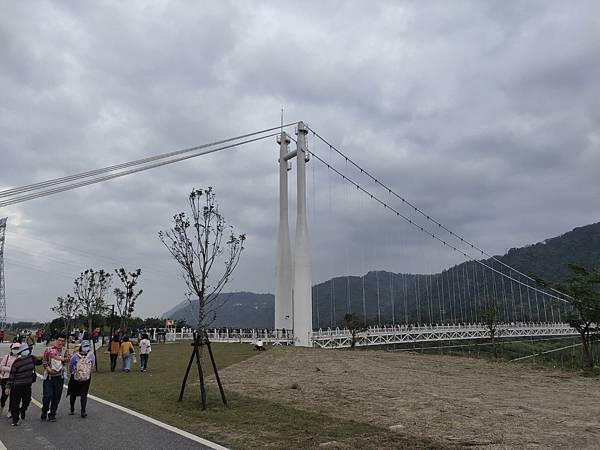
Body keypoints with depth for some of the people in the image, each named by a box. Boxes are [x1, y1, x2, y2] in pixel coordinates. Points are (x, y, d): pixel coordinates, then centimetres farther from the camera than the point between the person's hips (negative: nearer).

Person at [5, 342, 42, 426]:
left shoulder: (32, 358, 2)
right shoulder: (16, 362, -11)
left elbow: (39, 362, 23)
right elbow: (11, 375, -7)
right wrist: (8, 386, -8)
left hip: (27, 385, 4)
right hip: (16, 386, -4)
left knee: (26, 401, 8)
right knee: (15, 403, 0)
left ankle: (22, 410, 40)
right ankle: (15, 420, 13)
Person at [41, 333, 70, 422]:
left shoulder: (65, 350, 6)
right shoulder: (49, 349, -1)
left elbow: (68, 358, -9)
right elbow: (44, 360, -2)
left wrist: (60, 358, -23)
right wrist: (48, 369, -15)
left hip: (59, 376, 2)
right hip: (49, 376, -2)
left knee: (56, 397, 6)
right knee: (47, 395, -5)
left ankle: (52, 414, 21)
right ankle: (44, 411, 22)